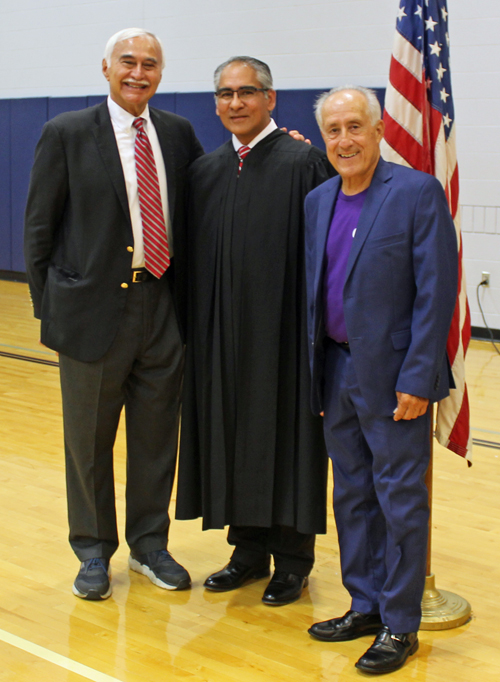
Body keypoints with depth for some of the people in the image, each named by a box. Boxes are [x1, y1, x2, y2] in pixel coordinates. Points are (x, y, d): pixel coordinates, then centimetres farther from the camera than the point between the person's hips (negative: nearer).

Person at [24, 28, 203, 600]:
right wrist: (49, 307, -4)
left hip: (162, 307, 3)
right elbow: (39, 227, -1)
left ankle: (149, 545, 30)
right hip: (95, 309, -3)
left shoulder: (178, 133, 8)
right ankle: (93, 552, 27)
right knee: (89, 440, 10)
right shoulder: (67, 134, -3)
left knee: (156, 436, 13)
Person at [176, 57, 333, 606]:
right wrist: (197, 328, 7)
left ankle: (292, 558, 18)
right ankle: (249, 549, 27)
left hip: (283, 330, -5)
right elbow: (195, 256, 13)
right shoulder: (204, 171, 11)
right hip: (223, 333, 6)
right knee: (233, 434, 12)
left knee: (285, 435, 3)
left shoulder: (305, 162, -6)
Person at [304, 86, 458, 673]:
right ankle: (365, 607, 29)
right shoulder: (317, 202, 10)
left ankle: (400, 625, 15)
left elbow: (437, 291, -13)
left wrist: (417, 377, -17)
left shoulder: (417, 193, -10)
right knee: (351, 496, 15)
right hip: (336, 371, 7)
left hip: (392, 376, -6)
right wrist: (313, 372, 10)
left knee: (400, 500, 2)